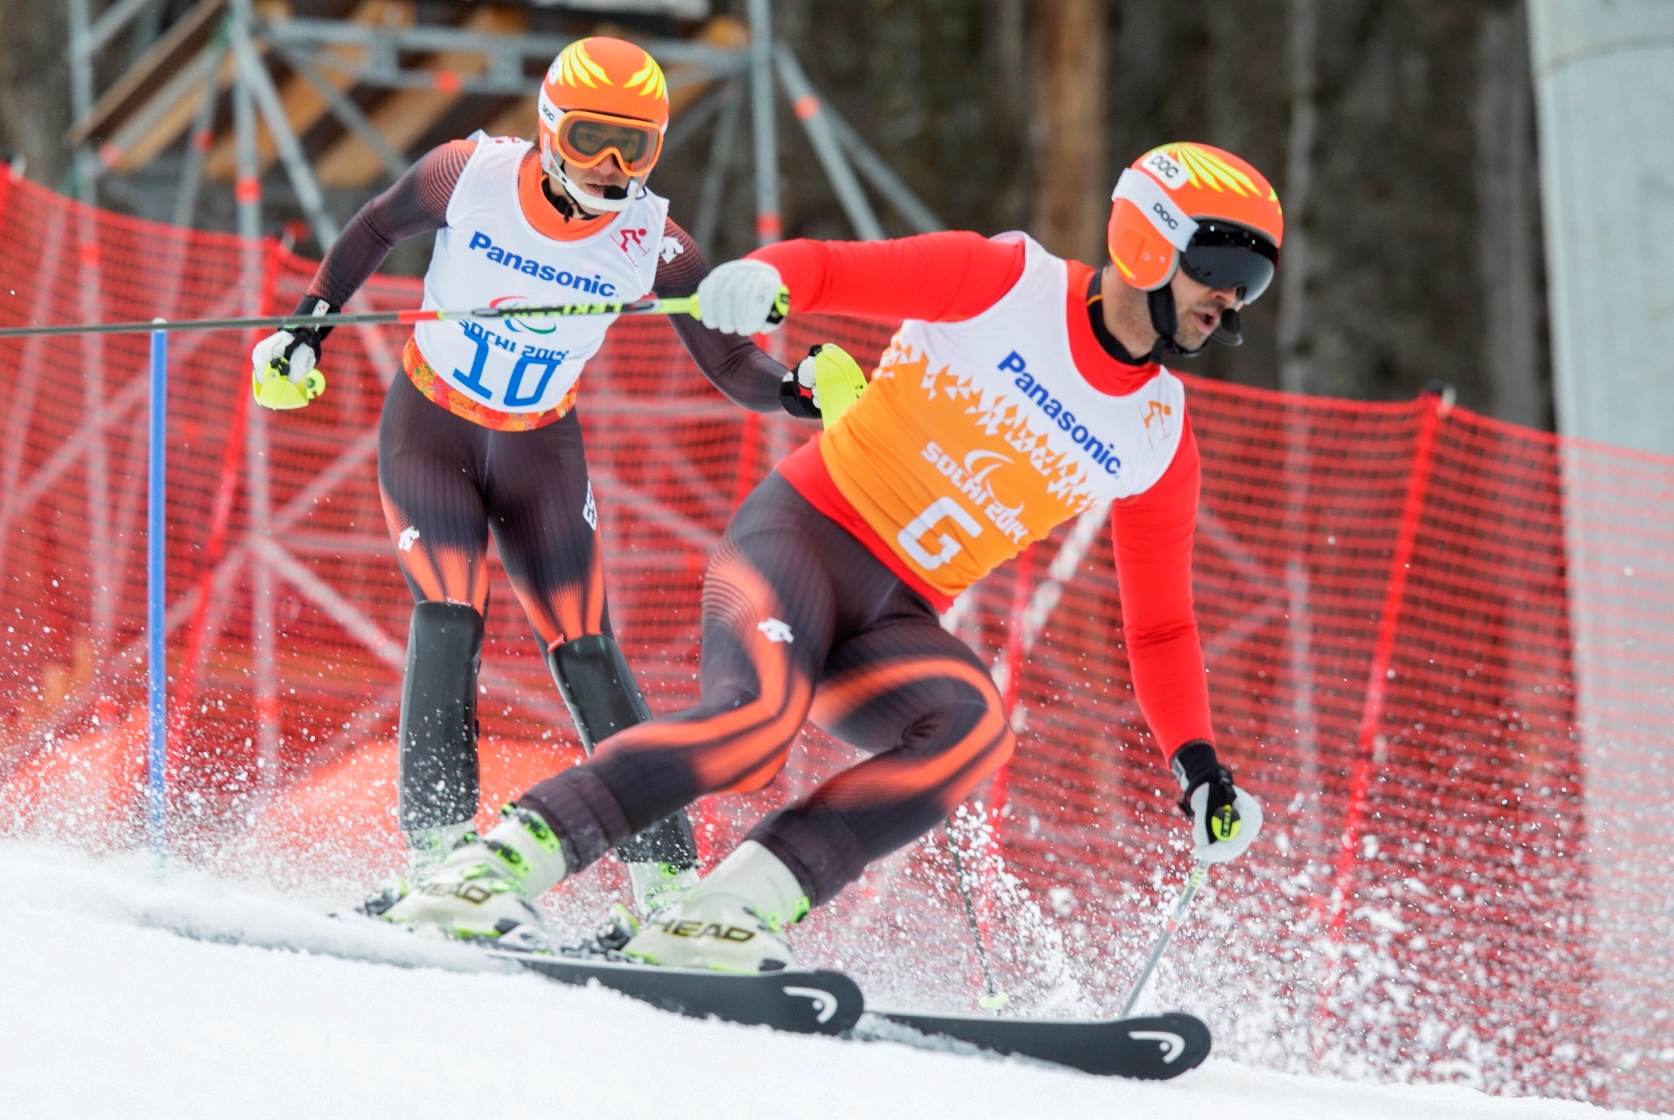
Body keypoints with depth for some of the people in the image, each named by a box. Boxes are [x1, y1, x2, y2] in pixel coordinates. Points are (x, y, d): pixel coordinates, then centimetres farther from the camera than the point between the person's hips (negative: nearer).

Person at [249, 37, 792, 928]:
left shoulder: (652, 244, -17)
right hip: (429, 428, -1)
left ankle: (665, 878, -4)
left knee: (583, 649, -7)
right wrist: (308, 327, 2)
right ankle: (439, 848, -23)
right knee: (447, 620, -21)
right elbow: (376, 230, 2)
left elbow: (731, 367, -14)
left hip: (541, 451, 1)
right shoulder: (472, 175, -19)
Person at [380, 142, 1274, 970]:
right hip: (803, 531, -5)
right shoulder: (1007, 284, -3)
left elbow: (1159, 627, 20)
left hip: (894, 623, 5)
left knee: (973, 725, -29)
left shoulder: (1158, 443, 11)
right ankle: (498, 863, -24)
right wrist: (760, 278, -31)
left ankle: (728, 914, -34)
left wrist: (1197, 763, 10)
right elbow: (829, 268, -8)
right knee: (761, 714, -34)